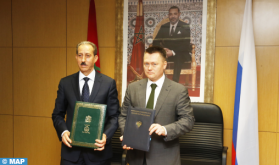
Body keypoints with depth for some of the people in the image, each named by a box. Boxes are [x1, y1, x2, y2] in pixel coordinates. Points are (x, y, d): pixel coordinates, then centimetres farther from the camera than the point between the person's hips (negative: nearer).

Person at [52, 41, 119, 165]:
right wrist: (63, 131, -11)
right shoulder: (65, 83, 3)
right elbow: (57, 114, 7)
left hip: (98, 149, -1)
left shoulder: (109, 83, -2)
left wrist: (106, 135, -17)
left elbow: (114, 116, -1)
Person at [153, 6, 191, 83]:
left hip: (181, 54, -2)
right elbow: (155, 42, 9)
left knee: (178, 57, -38)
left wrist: (173, 52, -20)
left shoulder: (185, 27, 4)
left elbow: (186, 45, -5)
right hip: (166, 53, 3)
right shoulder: (163, 27, 14)